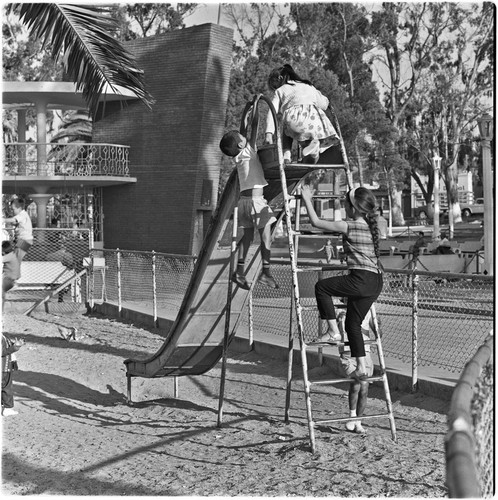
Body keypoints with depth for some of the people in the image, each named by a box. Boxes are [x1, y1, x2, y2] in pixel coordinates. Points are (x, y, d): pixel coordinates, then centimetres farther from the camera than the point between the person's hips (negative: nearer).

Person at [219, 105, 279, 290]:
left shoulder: (237, 157, 9)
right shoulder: (249, 150, -9)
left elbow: (244, 133, 26)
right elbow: (255, 126, -5)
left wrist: (246, 119, 33)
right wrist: (255, 106, 4)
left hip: (244, 198, 8)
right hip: (255, 197, -8)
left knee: (247, 235, 13)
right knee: (266, 234, -3)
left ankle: (240, 270, 11)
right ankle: (266, 271, -6)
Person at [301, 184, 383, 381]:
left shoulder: (349, 226, -9)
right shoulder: (371, 226, 13)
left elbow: (316, 222, -1)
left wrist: (307, 200, 10)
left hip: (361, 280, -8)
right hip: (376, 283, 8)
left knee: (321, 287, 11)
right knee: (353, 323, 17)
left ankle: (333, 331, 9)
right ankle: (361, 368, 16)